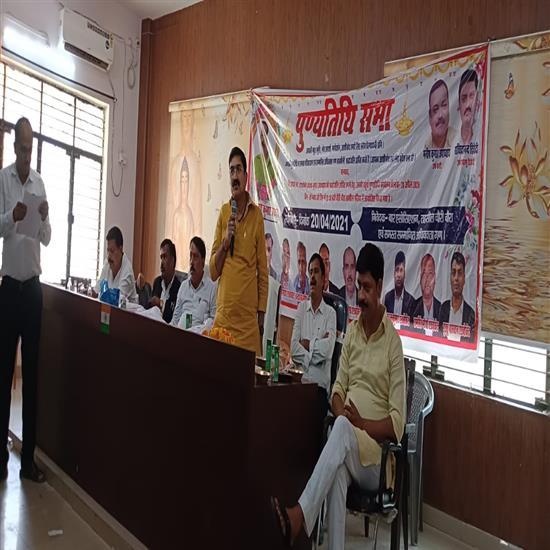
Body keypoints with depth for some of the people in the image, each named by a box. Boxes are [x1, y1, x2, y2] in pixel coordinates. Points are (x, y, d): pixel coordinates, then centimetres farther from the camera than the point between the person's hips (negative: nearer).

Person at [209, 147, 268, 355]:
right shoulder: (223, 212, 8)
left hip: (248, 317, -2)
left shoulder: (256, 214, 0)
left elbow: (263, 271, 2)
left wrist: (262, 314, 0)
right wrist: (225, 241, -7)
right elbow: (213, 271, 8)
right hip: (223, 313, 2)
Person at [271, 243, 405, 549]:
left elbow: (398, 422, -7)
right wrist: (341, 411, -9)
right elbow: (338, 389, 12)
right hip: (346, 438, 4)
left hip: (377, 451, -4)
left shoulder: (393, 341, -5)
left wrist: (362, 423, -19)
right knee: (337, 469, -32)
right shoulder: (352, 332, 13)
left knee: (342, 430, -36)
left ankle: (299, 516, -47)